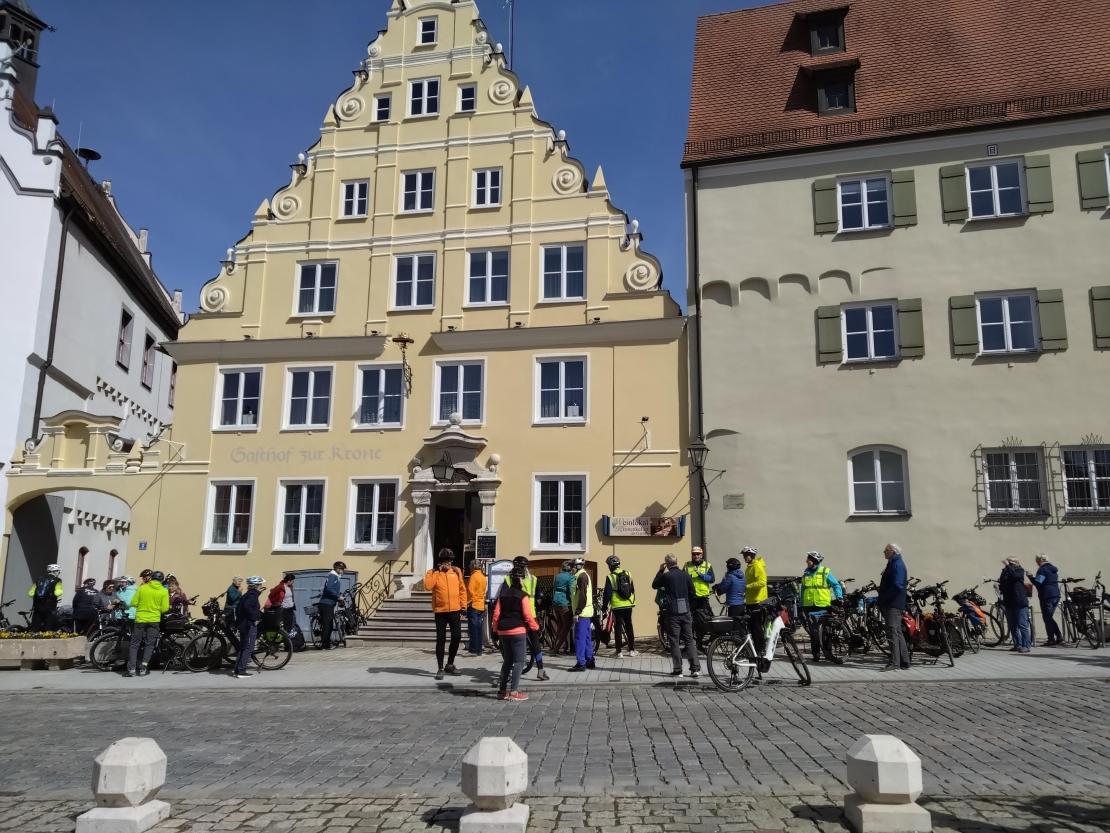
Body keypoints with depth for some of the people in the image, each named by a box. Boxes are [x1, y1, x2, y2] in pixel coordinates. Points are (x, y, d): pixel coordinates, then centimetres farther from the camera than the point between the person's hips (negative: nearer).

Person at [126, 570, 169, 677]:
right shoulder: (164, 591, -4)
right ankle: (143, 667, 1)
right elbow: (164, 609, -6)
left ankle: (131, 668, 0)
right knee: (149, 644, 9)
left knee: (135, 644, 8)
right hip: (154, 620, 0)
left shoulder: (142, 588, -3)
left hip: (140, 619, 0)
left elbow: (133, 603, -3)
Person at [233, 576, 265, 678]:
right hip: (250, 625, -10)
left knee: (242, 648, 15)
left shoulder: (247, 595, 15)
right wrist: (255, 618, -22)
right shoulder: (252, 595, -14)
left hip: (243, 624, 10)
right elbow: (247, 606, -31)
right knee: (248, 648, -5)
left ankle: (237, 670, 18)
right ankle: (241, 671, -4)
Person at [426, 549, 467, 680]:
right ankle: (440, 668, 9)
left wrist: (463, 607, 4)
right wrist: (437, 571, -18)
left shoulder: (456, 571, 5)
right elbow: (427, 586, -21)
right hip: (441, 611, -3)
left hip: (455, 611, 3)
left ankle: (450, 664, 24)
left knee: (457, 637, 5)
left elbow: (462, 589, 9)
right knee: (441, 639, 0)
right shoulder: (433, 573, -2)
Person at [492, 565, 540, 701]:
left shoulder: (503, 594, 8)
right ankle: (514, 692, -2)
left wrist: (495, 630, 14)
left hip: (503, 631, 6)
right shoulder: (523, 596, -7)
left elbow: (496, 613, 6)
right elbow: (528, 615, -11)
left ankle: (502, 691, 18)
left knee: (507, 661, 16)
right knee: (519, 661, 1)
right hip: (518, 630, -6)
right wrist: (536, 628, 3)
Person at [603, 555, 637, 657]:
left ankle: (619, 651, 1)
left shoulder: (610, 577, -10)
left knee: (618, 628, 1)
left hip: (617, 606, -5)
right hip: (628, 605, 5)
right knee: (629, 627, 13)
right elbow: (633, 589, 12)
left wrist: (604, 606, -3)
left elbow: (607, 594, -11)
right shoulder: (628, 574, 5)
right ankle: (632, 650, 17)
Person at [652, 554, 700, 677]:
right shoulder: (686, 575, 2)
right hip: (686, 612, 3)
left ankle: (678, 670, 3)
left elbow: (654, 585, 9)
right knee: (689, 640, 9)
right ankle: (695, 668, 4)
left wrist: (660, 571, 11)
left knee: (675, 641, 3)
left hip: (673, 613, -3)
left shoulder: (666, 576, -8)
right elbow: (693, 594, 7)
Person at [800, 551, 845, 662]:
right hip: (809, 607, 4)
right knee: (813, 633, 4)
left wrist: (839, 598, -10)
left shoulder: (825, 572, 0)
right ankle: (816, 654, 10)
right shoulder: (805, 574, 13)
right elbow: (803, 591, 18)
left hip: (823, 606, -4)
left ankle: (828, 653, 3)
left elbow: (836, 585, 3)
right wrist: (801, 607, 16)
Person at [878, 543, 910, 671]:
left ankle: (894, 662, -13)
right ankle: (904, 662, 19)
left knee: (892, 632, -12)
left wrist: (883, 599, -18)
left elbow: (897, 586, -22)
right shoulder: (893, 564, 20)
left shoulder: (897, 564, -12)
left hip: (893, 605, -11)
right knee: (897, 633, 13)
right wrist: (881, 600, 15)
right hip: (890, 604, 11)